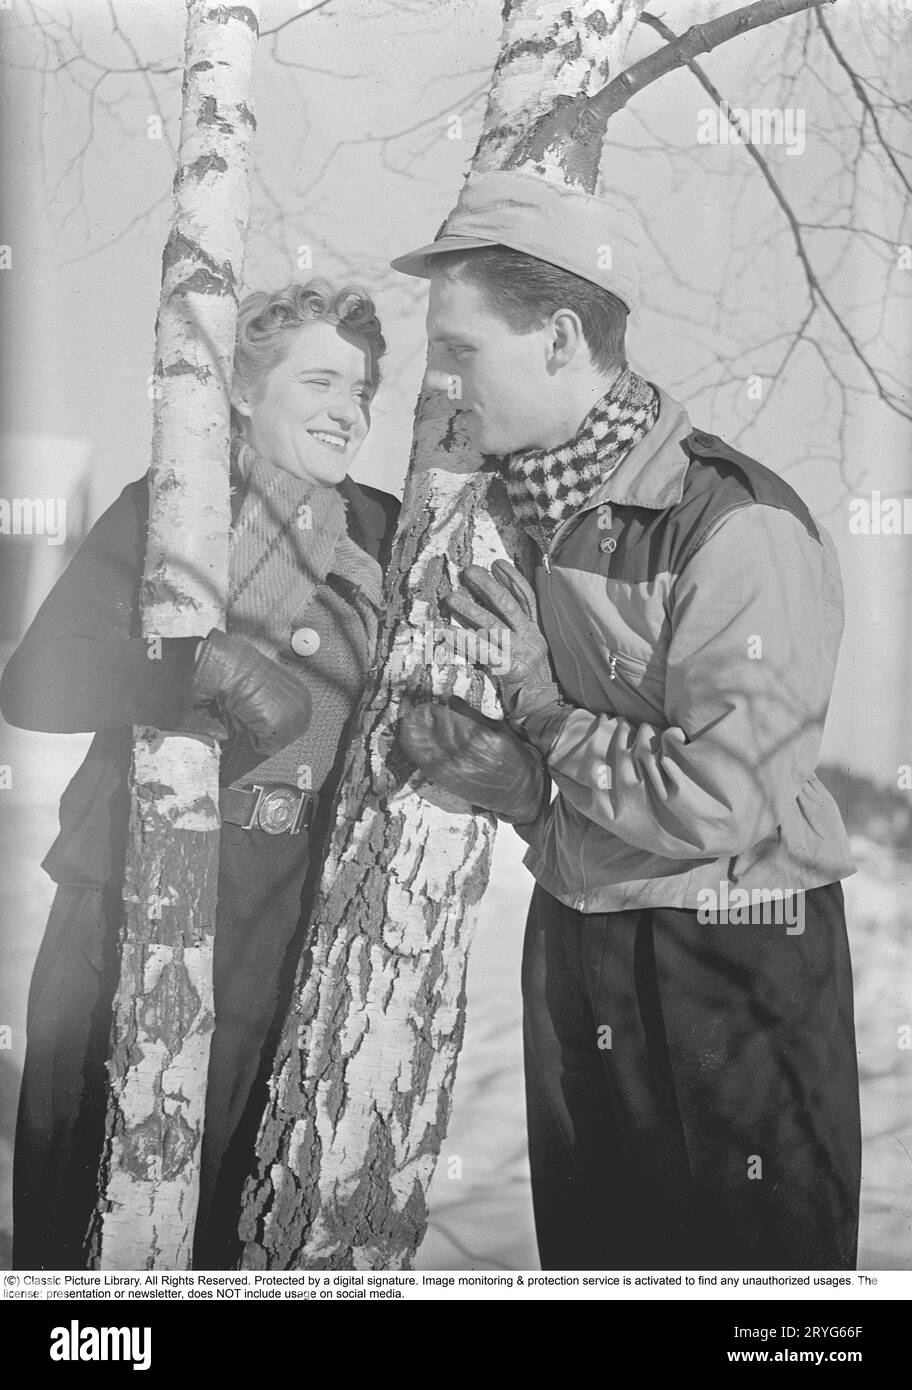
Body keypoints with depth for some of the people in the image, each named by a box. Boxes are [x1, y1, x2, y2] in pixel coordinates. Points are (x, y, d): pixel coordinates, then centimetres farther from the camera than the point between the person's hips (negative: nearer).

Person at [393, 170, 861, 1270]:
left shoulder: (740, 528, -21)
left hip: (734, 974, -7)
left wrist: (542, 708, -14)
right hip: (570, 951, 8)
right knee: (585, 1254, 21)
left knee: (749, 1258, 10)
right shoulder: (523, 516, 6)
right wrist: (496, 772, -8)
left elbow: (716, 799, -26)